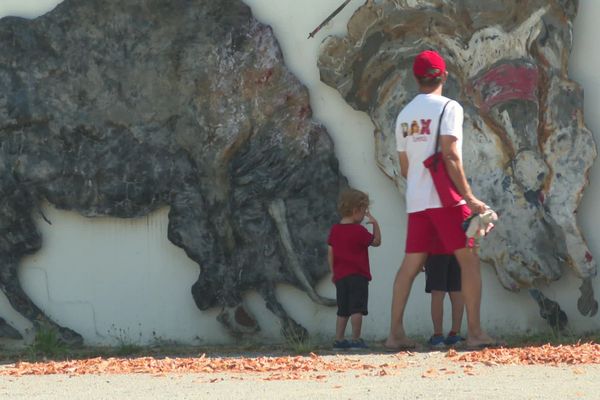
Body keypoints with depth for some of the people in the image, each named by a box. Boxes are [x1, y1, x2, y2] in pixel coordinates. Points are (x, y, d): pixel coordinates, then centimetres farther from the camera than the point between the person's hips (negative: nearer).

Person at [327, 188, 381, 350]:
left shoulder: (335, 230, 8)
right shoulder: (359, 231, -9)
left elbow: (330, 253, 10)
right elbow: (376, 241, 1)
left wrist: (333, 272, 17)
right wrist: (375, 224, 7)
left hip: (340, 276, 6)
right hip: (358, 276, -6)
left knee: (343, 311, 12)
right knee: (357, 309, -7)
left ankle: (339, 340, 11)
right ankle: (356, 339, -11)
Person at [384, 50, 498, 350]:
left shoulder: (405, 114, 14)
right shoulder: (448, 107, -7)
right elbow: (450, 156, -17)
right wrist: (468, 197, -17)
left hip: (416, 201, 6)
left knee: (410, 265, 8)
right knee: (469, 260, -1)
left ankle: (395, 333, 4)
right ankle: (474, 333, -7)